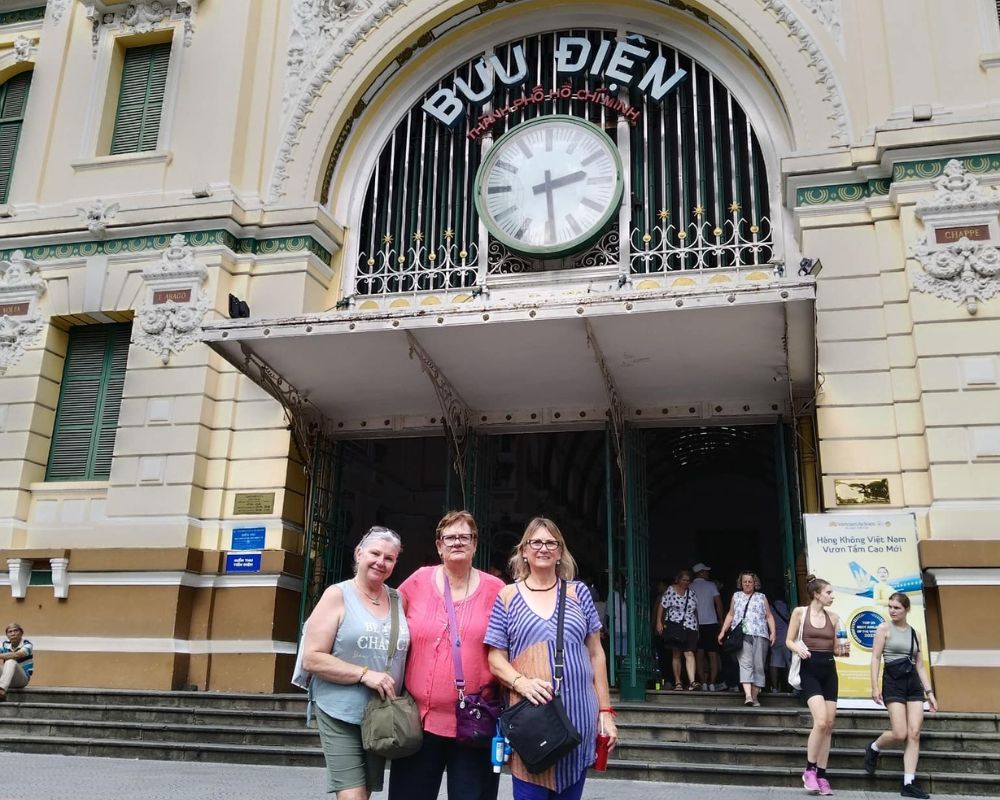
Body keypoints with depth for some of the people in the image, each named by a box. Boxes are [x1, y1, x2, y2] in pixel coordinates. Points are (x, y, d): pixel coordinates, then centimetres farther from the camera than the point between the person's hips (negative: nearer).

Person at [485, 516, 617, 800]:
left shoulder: (578, 593, 8)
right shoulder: (508, 596, 4)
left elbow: (595, 654, 10)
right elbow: (496, 659, 3)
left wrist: (605, 711, 6)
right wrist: (521, 682, -17)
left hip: (579, 716, 2)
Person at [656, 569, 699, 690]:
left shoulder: (691, 592, 11)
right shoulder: (670, 590, 0)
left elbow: (695, 611, 17)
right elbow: (662, 607, 1)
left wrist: (697, 628, 15)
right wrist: (659, 622, -5)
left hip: (689, 627, 2)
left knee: (689, 654, -10)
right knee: (676, 654, 4)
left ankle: (692, 681, -18)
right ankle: (678, 682, 11)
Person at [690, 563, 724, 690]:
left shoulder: (689, 588, 4)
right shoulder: (711, 585, 2)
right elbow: (719, 605, -1)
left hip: (696, 625, 1)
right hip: (711, 623, -1)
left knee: (699, 655, 4)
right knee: (713, 655, 4)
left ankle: (703, 683, -3)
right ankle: (712, 683, -2)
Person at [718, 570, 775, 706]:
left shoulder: (762, 597, 18)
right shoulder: (736, 596, 19)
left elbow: (769, 616, 14)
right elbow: (730, 615, 20)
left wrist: (773, 632, 1)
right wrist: (722, 631, 12)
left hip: (760, 635, 1)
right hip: (742, 635, -1)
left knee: (758, 666, -3)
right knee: (745, 663, -16)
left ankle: (755, 696, 3)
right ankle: (748, 695, -27)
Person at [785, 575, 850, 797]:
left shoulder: (833, 618, 10)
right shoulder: (800, 612, -1)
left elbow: (835, 648, 16)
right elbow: (789, 641, 2)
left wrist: (844, 649, -6)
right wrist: (799, 648, -19)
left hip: (829, 670, 5)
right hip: (809, 669, -5)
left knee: (829, 724, 4)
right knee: (821, 721, -18)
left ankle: (821, 775, 13)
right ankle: (809, 770, -2)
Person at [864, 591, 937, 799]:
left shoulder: (914, 633, 12)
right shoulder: (884, 628, 0)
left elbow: (920, 665, 14)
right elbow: (875, 658, -4)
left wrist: (929, 692, 7)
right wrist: (875, 687, -12)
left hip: (914, 683, 4)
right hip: (893, 682, -4)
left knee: (914, 734, -5)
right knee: (900, 734, -13)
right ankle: (873, 748, 17)